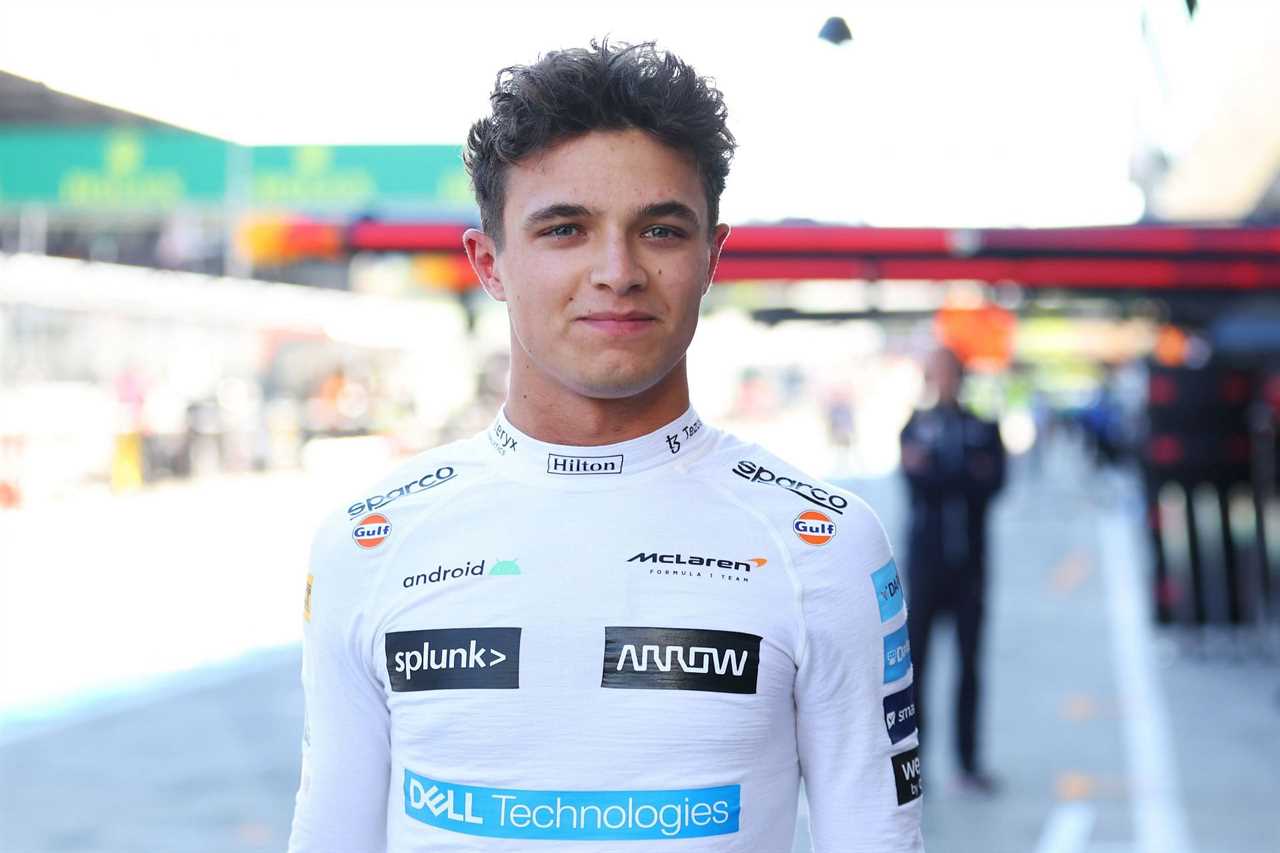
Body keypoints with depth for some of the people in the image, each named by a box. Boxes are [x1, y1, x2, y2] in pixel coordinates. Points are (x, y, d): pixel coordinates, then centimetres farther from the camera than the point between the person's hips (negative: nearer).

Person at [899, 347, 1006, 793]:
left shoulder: (984, 427, 7)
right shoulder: (916, 426, 6)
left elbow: (995, 481, -8)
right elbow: (915, 481, -10)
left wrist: (937, 473, -17)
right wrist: (969, 476, -17)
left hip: (970, 559, 1)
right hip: (926, 557, -1)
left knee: (969, 661, 5)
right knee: (915, 658, -4)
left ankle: (969, 762, 12)